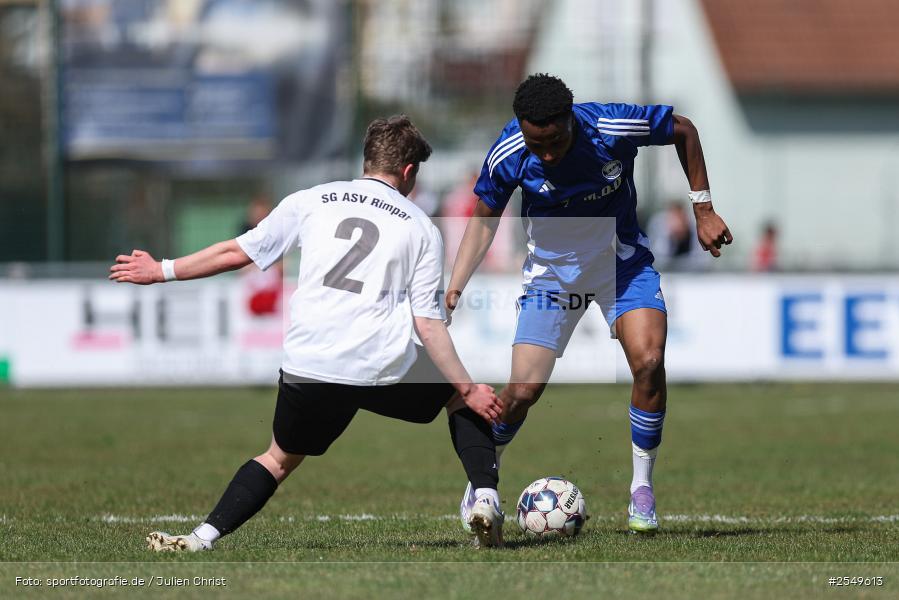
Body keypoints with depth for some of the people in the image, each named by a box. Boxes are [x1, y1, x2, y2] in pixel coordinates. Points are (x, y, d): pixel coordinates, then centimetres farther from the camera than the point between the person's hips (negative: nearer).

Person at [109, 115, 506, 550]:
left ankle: (202, 538, 8)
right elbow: (429, 325, 3)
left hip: (308, 367, 1)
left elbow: (235, 253, 14)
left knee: (281, 458, 23)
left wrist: (161, 270, 26)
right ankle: (485, 500, 8)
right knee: (461, 398, 26)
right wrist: (469, 389, 9)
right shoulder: (421, 228, 9)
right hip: (384, 368, -1)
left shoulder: (313, 201, 12)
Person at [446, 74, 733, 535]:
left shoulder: (615, 125, -27)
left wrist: (703, 211, -3)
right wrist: (454, 289, -14)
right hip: (551, 268, 0)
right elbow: (485, 217, -4)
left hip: (622, 260, 0)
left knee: (648, 361, -23)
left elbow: (683, 131, -6)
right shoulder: (508, 155, -23)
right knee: (523, 390, -10)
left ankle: (641, 489, -6)